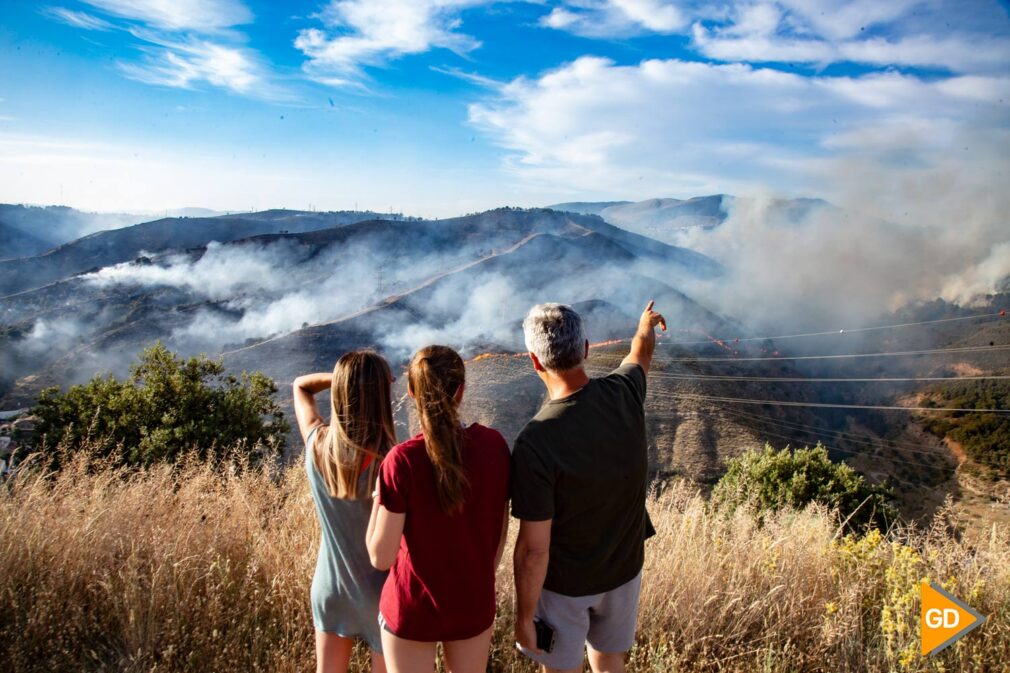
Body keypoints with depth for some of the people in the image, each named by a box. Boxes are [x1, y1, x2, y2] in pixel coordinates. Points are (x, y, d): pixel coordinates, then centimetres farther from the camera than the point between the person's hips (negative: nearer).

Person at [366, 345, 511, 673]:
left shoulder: (402, 461, -24)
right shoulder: (494, 445, -13)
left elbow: (381, 556, -19)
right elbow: (501, 530, -1)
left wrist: (379, 494, -7)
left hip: (412, 608, -3)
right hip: (474, 603, 3)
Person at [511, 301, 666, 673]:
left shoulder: (534, 443, -32)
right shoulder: (623, 394, -17)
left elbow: (533, 549, -25)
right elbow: (641, 355, 10)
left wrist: (523, 618, -10)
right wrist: (646, 325, 32)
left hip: (564, 582, -4)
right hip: (624, 569, 5)